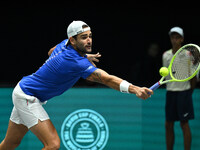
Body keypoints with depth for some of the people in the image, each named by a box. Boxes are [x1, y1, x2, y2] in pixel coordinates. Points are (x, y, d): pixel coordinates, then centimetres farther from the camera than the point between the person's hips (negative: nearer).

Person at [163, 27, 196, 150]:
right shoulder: (166, 55, 6)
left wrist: (189, 92, 3)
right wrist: (170, 88, 8)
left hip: (184, 92, -4)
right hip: (170, 92, 4)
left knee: (184, 124, -4)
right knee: (168, 125, 6)